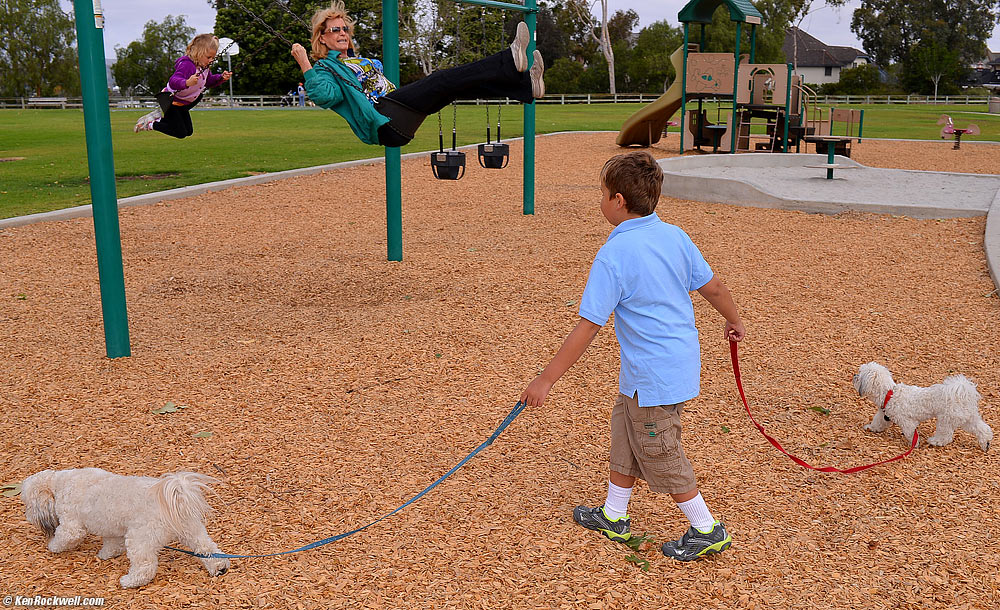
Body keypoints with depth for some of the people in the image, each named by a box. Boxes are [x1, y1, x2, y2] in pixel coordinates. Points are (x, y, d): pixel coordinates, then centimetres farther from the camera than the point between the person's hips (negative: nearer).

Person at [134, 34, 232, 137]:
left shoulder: (204, 67, -4)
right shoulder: (187, 65, -31)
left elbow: (209, 81, 12)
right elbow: (173, 81, -43)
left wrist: (221, 78, -8)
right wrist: (187, 82, -64)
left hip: (182, 103, 9)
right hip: (170, 101, -9)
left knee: (189, 131, 15)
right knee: (180, 133, -9)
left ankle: (161, 116, 26)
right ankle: (150, 124, 5)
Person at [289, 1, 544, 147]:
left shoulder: (361, 60, 33)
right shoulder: (324, 67, 9)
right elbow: (324, 94, -14)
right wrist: (305, 64, -16)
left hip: (398, 118, 8)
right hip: (382, 123, -8)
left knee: (456, 84, -7)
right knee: (441, 80, -20)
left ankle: (525, 84, -17)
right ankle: (509, 64, -27)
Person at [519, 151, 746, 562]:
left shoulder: (615, 254, -22)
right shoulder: (674, 236, -1)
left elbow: (587, 327, -23)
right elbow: (713, 286, 8)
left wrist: (546, 380, -18)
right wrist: (734, 321, 29)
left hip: (654, 376, -9)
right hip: (682, 360, 9)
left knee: (660, 456, 10)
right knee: (624, 427, 22)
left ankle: (708, 532, 24)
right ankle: (614, 518, 36)